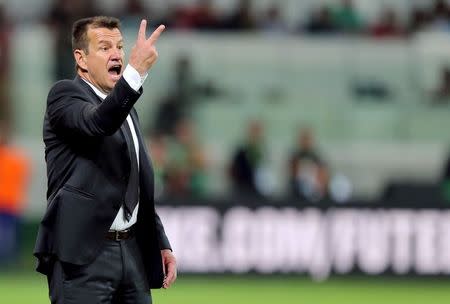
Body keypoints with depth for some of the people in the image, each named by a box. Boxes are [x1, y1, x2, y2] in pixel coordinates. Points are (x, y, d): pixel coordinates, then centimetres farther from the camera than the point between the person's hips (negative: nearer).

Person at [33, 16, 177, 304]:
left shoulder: (126, 107, 20)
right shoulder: (65, 94, -5)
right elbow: (97, 123, -29)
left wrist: (161, 244, 20)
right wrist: (137, 70, -40)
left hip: (133, 251, 8)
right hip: (83, 256, -8)